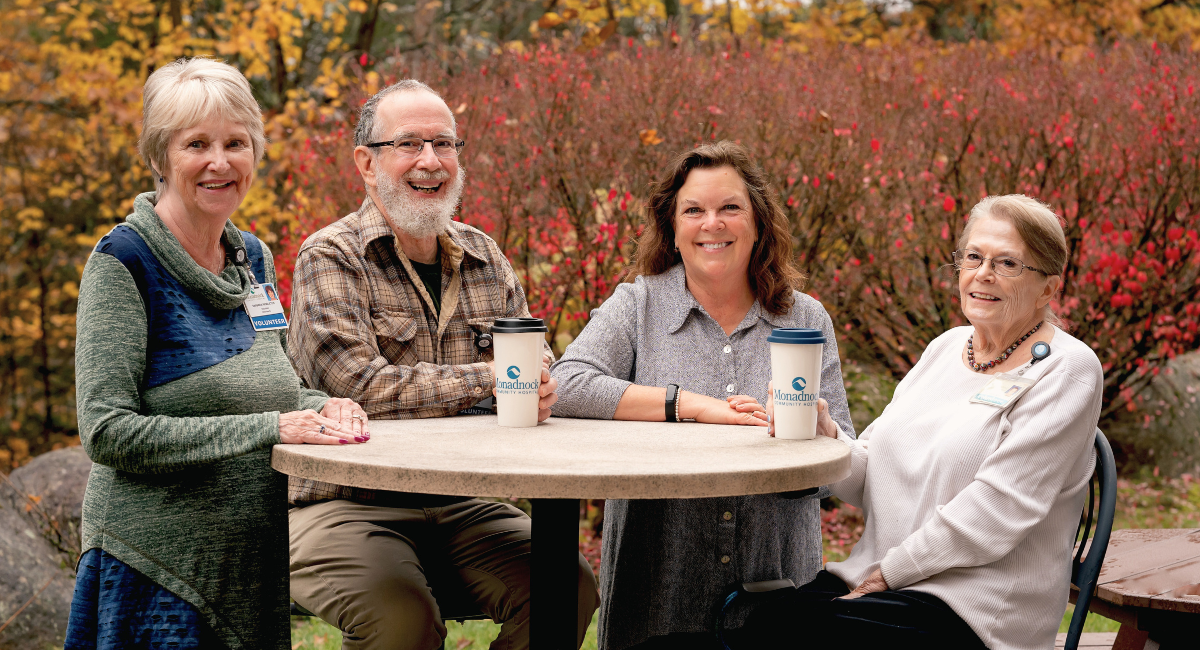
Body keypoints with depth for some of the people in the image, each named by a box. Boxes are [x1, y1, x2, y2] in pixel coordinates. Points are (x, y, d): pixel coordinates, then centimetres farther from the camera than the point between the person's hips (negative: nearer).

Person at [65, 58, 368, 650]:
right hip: (157, 572, -6)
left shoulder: (254, 258, 9)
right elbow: (108, 432, -19)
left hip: (260, 567, 7)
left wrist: (323, 407, -3)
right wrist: (268, 428, -23)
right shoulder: (122, 262, -12)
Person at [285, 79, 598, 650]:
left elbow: (538, 369, 11)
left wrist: (537, 391, -14)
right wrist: (489, 379, -15)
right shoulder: (330, 259, -5)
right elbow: (361, 388, -18)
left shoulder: (484, 258, 14)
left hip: (464, 504, 5)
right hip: (348, 504, -5)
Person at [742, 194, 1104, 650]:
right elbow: (870, 482, 13)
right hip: (875, 577, 6)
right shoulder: (947, 347, 15)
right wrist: (823, 435, -7)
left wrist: (889, 571, -13)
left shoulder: (1066, 369, -6)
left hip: (978, 608, -6)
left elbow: (993, 513, -14)